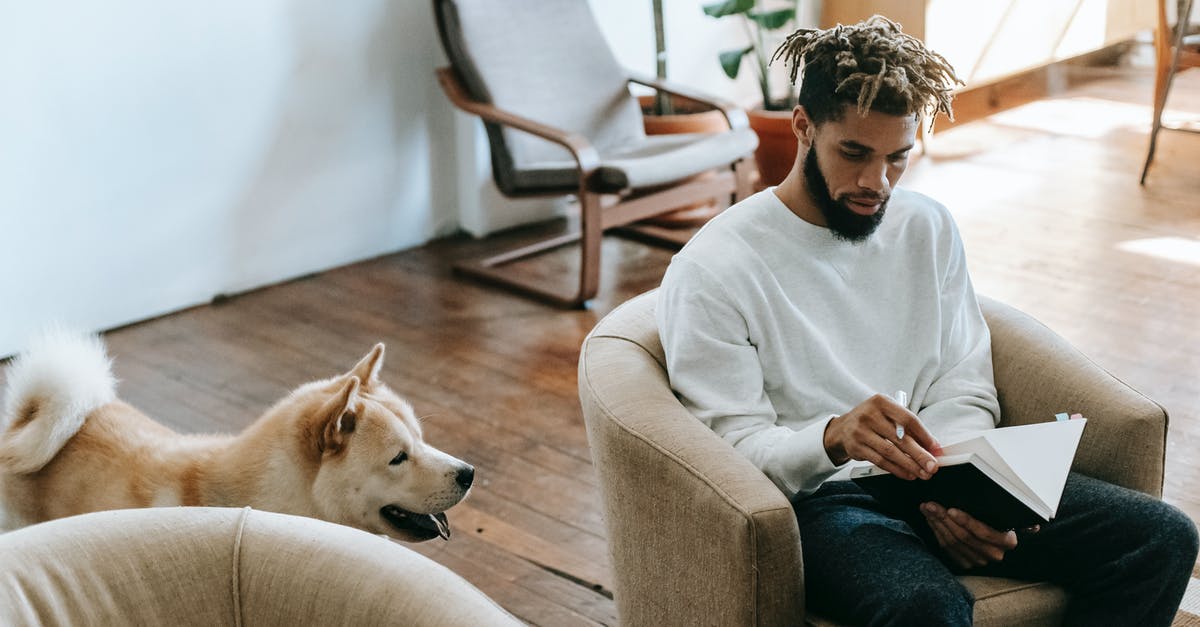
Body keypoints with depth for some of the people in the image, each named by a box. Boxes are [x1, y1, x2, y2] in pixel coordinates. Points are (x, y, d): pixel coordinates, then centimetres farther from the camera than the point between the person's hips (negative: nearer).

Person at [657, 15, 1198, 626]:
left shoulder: (927, 227, 11)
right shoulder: (711, 271, -8)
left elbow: (964, 391, 11)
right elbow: (734, 445, -11)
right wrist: (833, 436, -32)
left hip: (933, 483, 6)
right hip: (818, 499, -6)